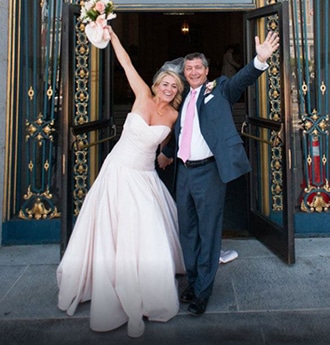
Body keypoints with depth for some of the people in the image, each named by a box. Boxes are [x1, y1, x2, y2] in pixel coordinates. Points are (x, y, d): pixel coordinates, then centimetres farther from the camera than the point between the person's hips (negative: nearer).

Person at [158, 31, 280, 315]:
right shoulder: (183, 99, 15)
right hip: (184, 171, 6)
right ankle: (192, 283, 31)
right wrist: (166, 153, 37)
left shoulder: (219, 89, 1)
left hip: (208, 172, -6)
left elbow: (241, 80, -19)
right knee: (187, 230, 14)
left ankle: (203, 292, 15)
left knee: (208, 232, 2)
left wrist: (260, 60, -36)